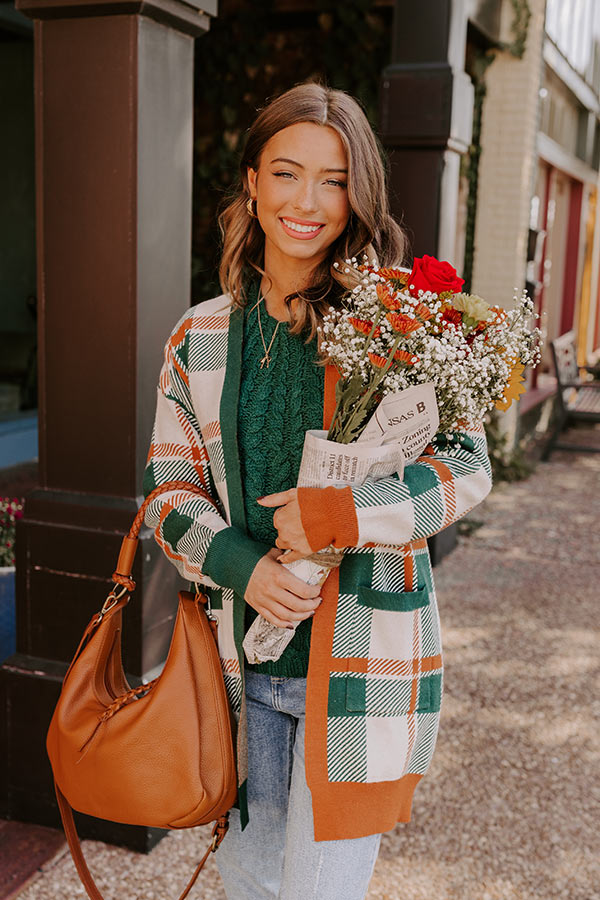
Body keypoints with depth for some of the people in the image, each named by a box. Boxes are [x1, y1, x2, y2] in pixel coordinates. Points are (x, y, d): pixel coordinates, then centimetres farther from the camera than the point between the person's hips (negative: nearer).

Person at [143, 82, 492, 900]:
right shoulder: (200, 338, 4)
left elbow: (465, 463, -7)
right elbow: (167, 487, 5)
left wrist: (338, 514, -21)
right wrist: (242, 565, -14)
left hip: (364, 658, -4)